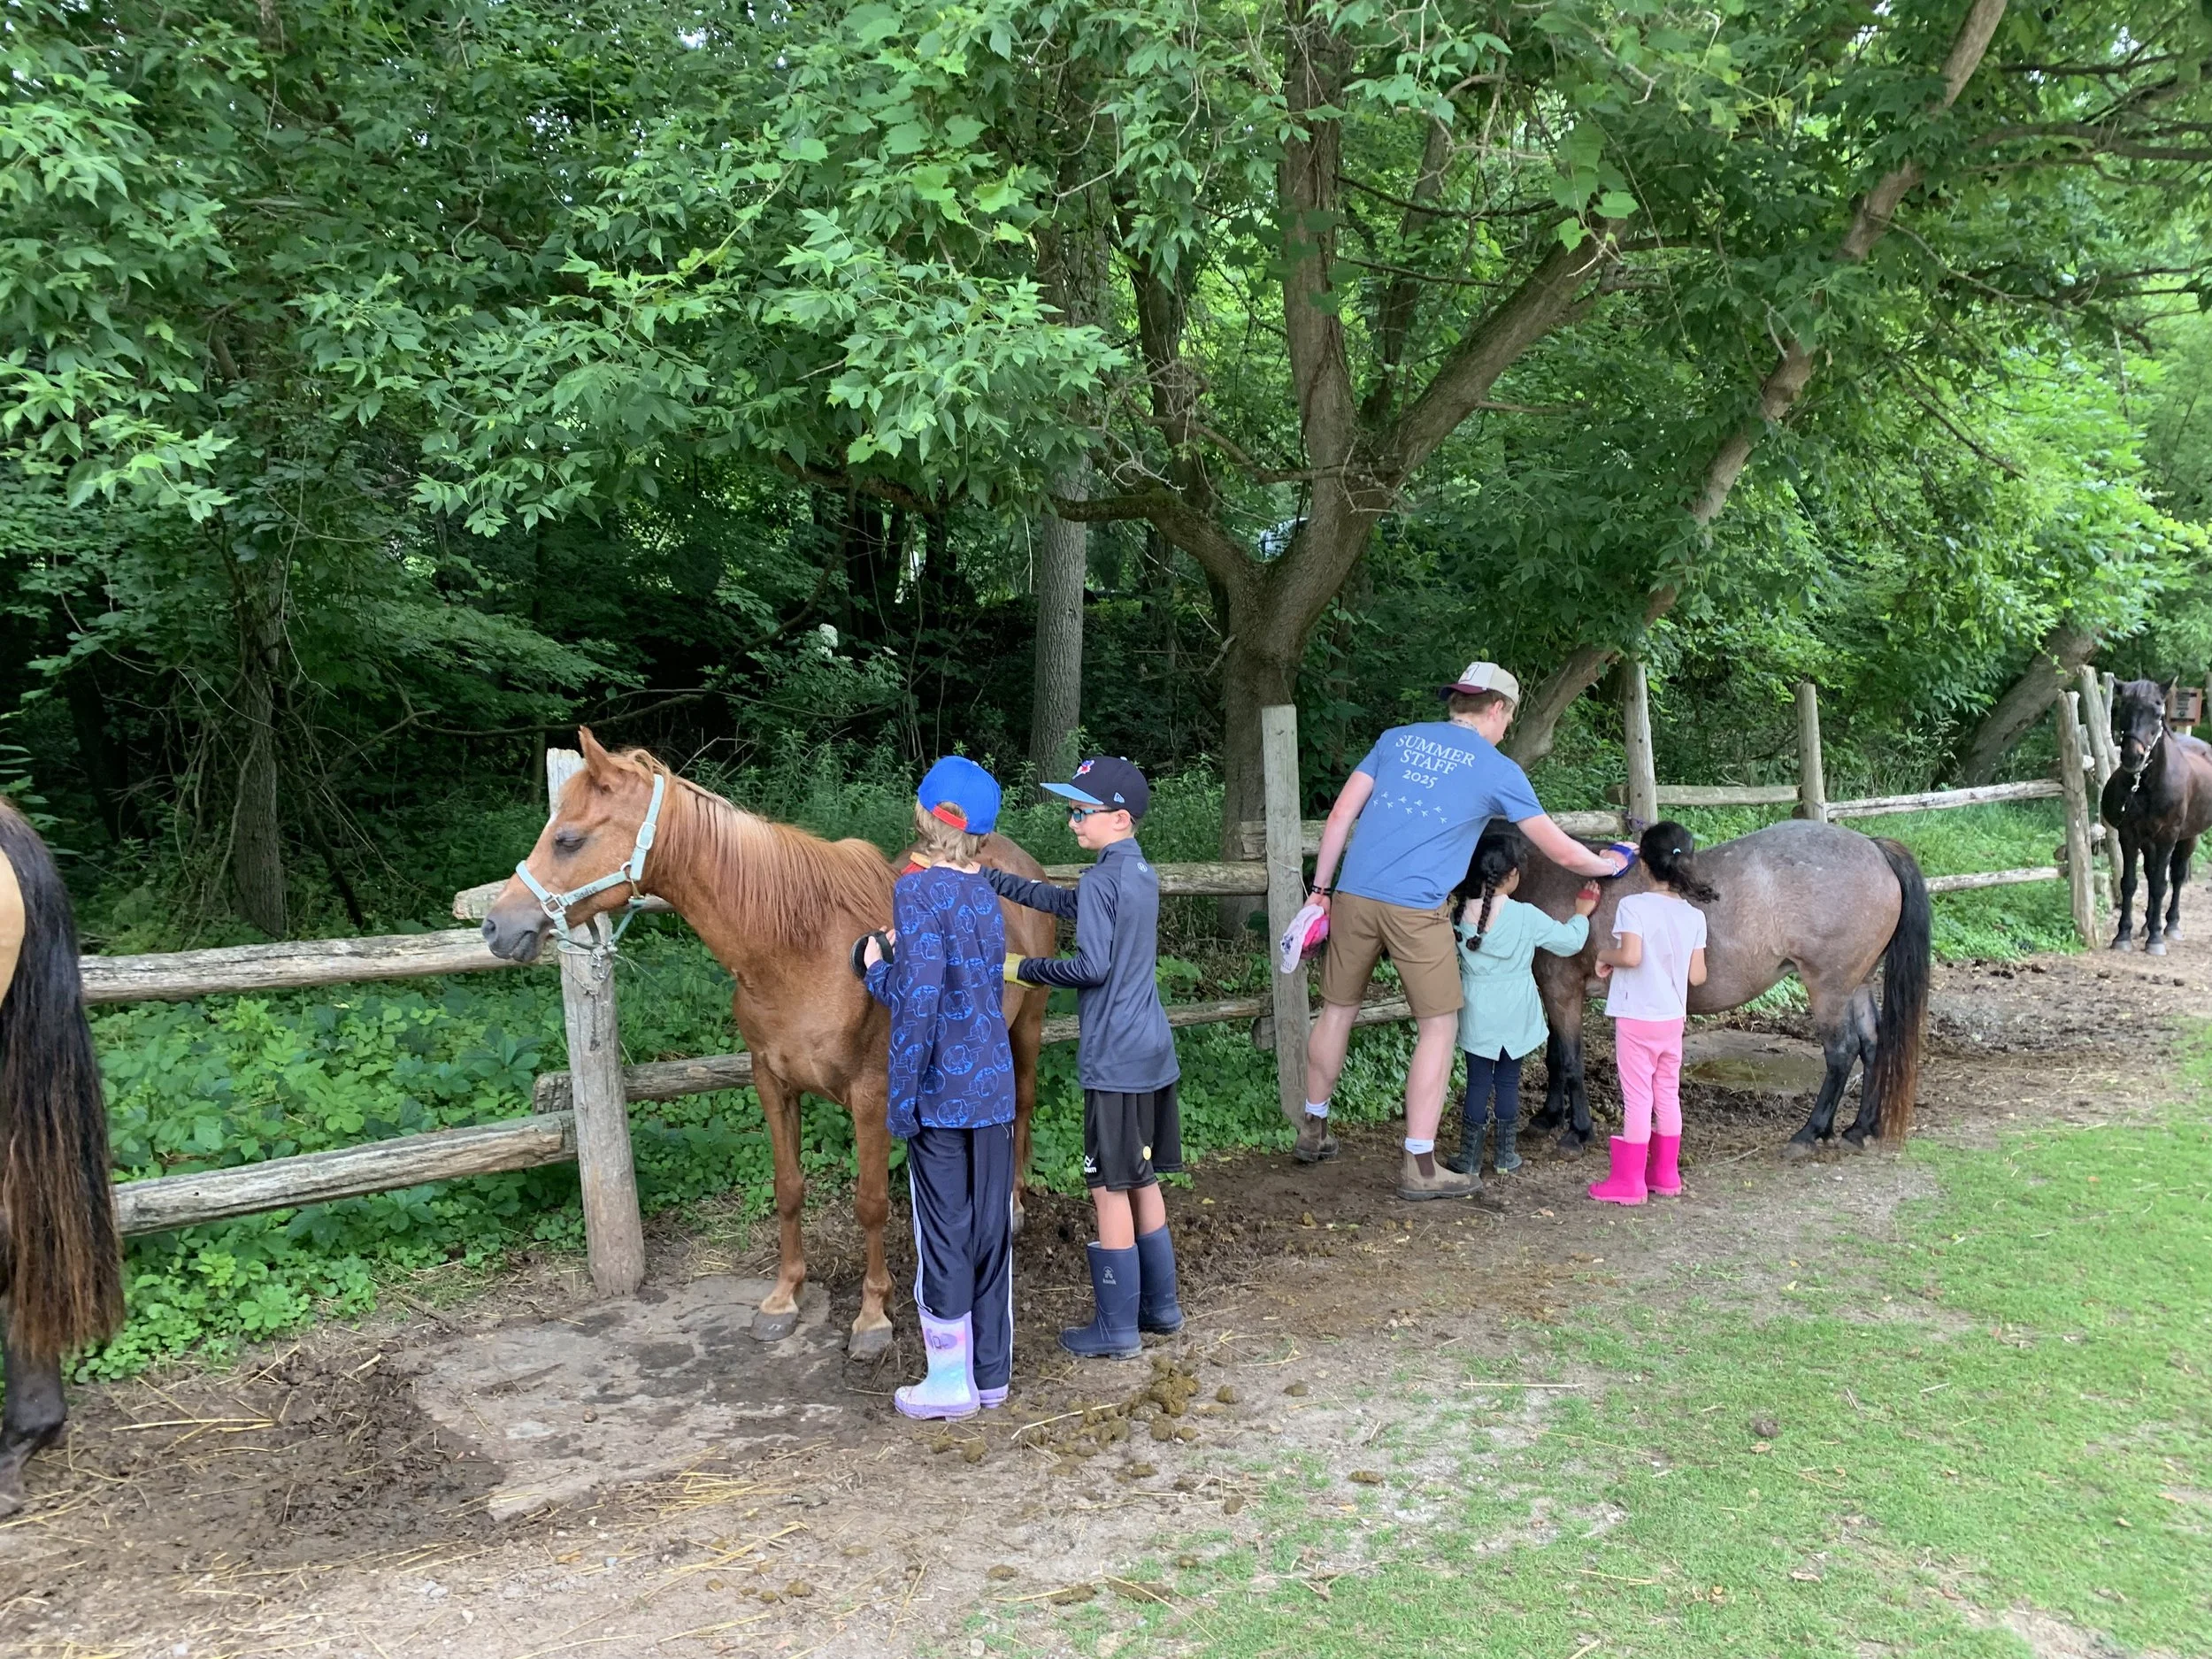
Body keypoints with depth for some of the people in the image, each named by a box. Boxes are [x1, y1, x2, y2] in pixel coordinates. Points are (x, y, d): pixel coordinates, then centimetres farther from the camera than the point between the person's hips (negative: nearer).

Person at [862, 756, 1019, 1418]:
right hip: (995, 1088, 6)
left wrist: (878, 968, -2)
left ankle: (951, 1381, 15)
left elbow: (916, 998, -20)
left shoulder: (917, 889, -14)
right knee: (992, 1229, 12)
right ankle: (992, 1371, 24)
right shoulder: (986, 894, 6)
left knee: (943, 1232, 5)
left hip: (940, 1092, -6)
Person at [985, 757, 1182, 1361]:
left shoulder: (1101, 878, -15)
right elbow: (1066, 902, 21)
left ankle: (1117, 1328, 9)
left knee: (1111, 1189, 0)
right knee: (1144, 1181, 18)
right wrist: (988, 878, 21)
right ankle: (1160, 1307, 27)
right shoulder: (1142, 873, 12)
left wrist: (1021, 968, -7)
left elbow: (1091, 967, -20)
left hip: (1114, 1060, -9)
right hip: (1154, 1050, 9)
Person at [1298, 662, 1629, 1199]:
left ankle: (1313, 1131, 32)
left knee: (1337, 1009, 18)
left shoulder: (1396, 738, 16)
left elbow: (1340, 816, 10)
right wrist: (1608, 865, 30)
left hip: (1354, 894, 5)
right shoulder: (1498, 770, 5)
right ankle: (1418, 1167, 7)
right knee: (1440, 1026, 7)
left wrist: (1321, 886, 14)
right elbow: (1563, 852, 11)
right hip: (1417, 907, -5)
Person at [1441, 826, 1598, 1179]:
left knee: (1478, 1082, 8)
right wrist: (1581, 914, 14)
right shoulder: (1526, 917, -14)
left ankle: (1469, 1158, 10)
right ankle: (1506, 1156, 20)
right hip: (1515, 1015, -1)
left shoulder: (1461, 913, -11)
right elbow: (1569, 942, -3)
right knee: (1508, 1082, 12)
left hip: (1477, 1014, 1)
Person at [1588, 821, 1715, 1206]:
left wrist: (1605, 955, -9)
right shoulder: (1694, 915, 0)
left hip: (1636, 1018, -5)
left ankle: (1629, 1181, 7)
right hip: (1673, 1019, 5)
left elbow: (1630, 956, -28)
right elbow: (1697, 976, -1)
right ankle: (1666, 1175, 25)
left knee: (1637, 1098, 0)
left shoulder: (1634, 906, -16)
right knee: (1668, 1096, 15)